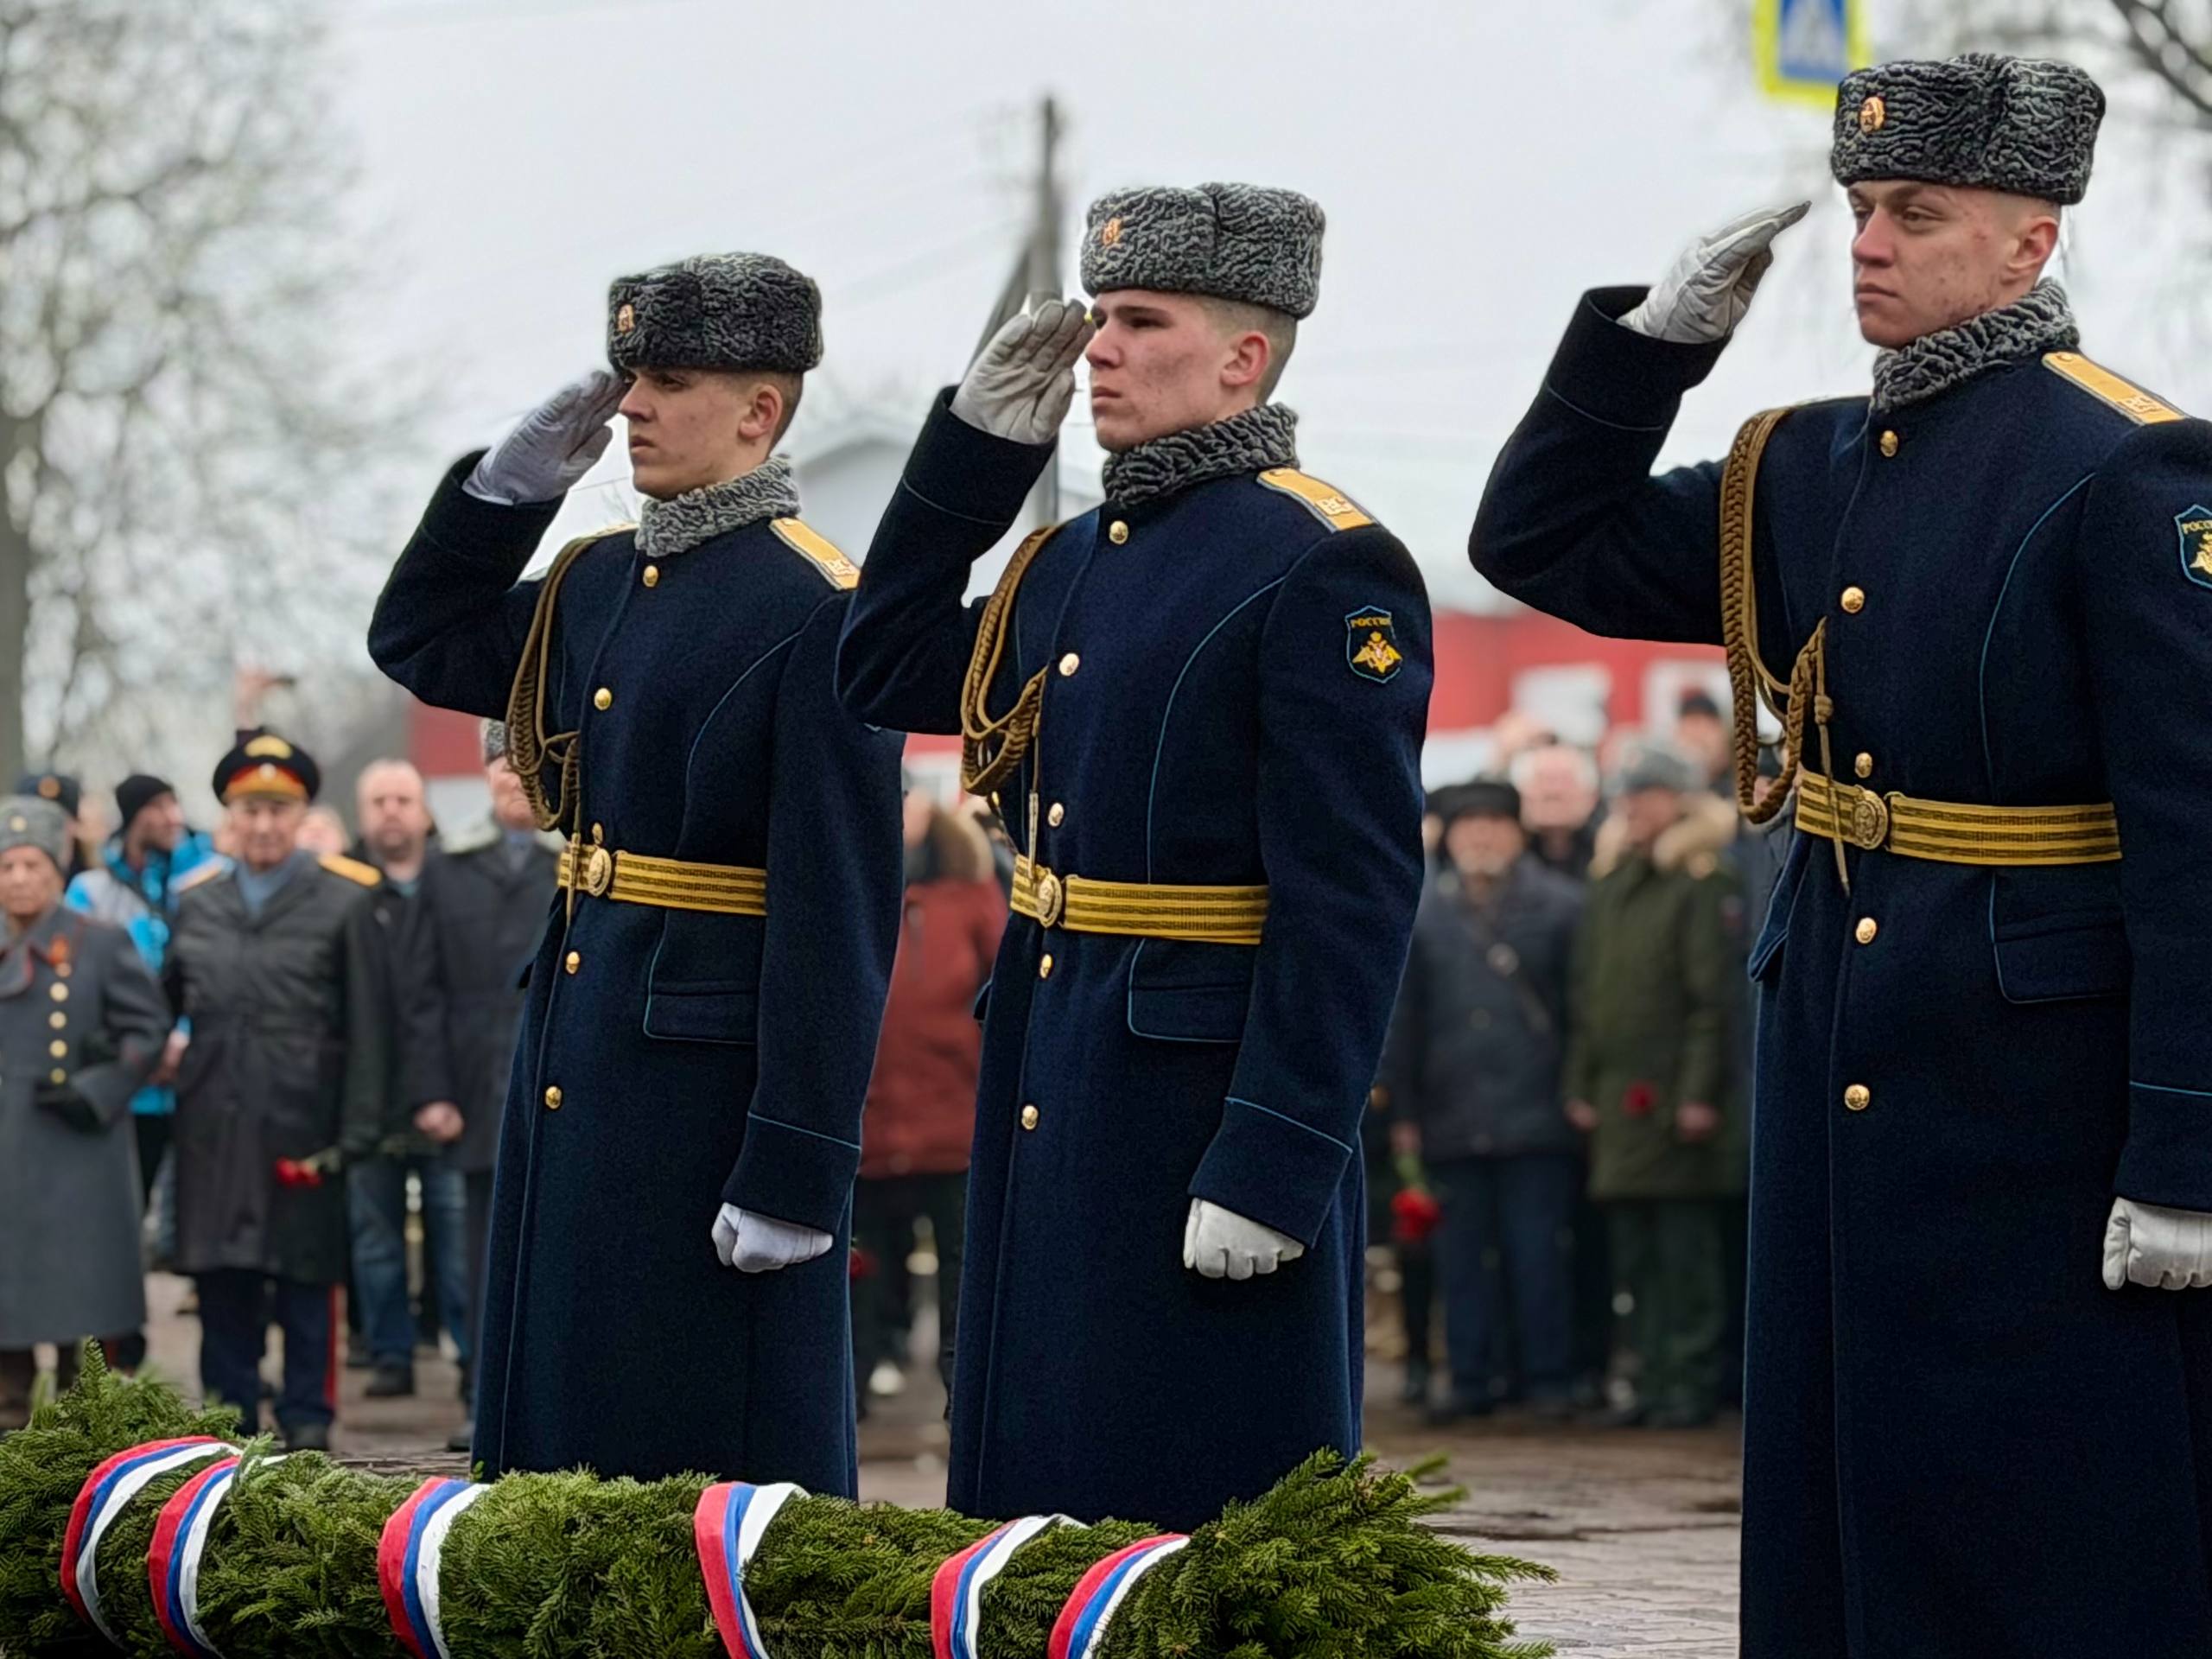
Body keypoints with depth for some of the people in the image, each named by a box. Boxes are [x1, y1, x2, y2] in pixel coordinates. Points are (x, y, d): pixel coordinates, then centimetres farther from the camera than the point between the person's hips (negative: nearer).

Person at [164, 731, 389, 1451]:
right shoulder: (196, 907, 10)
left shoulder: (345, 901, 0)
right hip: (215, 1131, 3)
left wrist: (354, 1135, -7)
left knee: (307, 1278, 2)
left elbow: (367, 1030, -3)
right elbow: (164, 1006, 20)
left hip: (303, 1130, -3)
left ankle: (306, 1417, 10)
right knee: (223, 1283, 6)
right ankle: (230, 1414, 14)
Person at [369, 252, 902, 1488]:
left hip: (715, 1075, -8)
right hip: (577, 1057, 9)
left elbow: (842, 912, -17)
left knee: (710, 1445, -3)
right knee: (568, 1424, 13)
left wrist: (797, 1169, -20)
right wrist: (515, 481, 11)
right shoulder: (598, 581, 11)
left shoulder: (821, 610, -14)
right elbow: (421, 644, 28)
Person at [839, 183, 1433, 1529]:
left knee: (1193, 1509, -4)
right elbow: (887, 677, 25)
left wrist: (1273, 1165, -22)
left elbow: (1353, 900, -17)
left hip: (1205, 1105, -9)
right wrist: (981, 443, 15)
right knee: (1045, 1479, 12)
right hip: (1052, 1105, 9)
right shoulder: (1071, 564, 14)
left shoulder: (1322, 568, -12)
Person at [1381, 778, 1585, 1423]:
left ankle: (1548, 1376, 5)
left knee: (1539, 1255, -2)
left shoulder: (1560, 906, 3)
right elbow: (1403, 1022, 12)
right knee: (1463, 1258, 6)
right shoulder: (1424, 915, 10)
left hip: (1536, 1123, -3)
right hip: (1453, 1123, 3)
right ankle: (1470, 1377, 12)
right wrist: (1405, 1112, 7)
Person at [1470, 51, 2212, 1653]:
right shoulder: (1809, 472, 11)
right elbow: (1543, 546, 18)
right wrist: (1663, 332, 5)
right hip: (1839, 1082, 7)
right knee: (1839, 1520, 11)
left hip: (2042, 1102, -7)